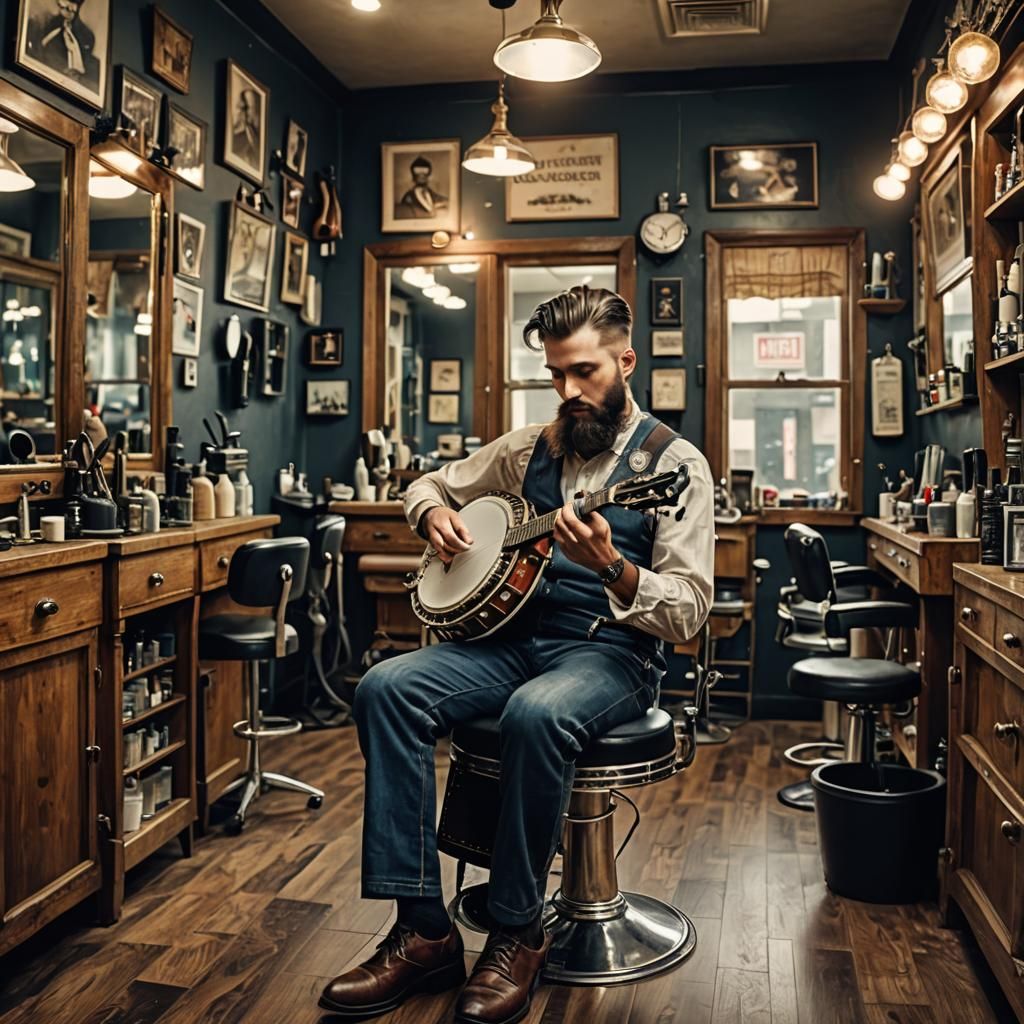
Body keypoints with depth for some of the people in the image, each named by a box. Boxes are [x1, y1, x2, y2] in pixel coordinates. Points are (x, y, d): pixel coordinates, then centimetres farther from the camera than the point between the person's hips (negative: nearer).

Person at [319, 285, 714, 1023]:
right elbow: (429, 486, 24)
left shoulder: (673, 462, -4)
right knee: (386, 689, -20)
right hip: (514, 633, 5)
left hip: (612, 651, -5)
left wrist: (612, 568, -30)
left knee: (537, 713, -38)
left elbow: (689, 612, -12)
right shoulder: (529, 448, 11)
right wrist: (436, 516, 0)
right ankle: (424, 929, -15)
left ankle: (517, 934, -15)